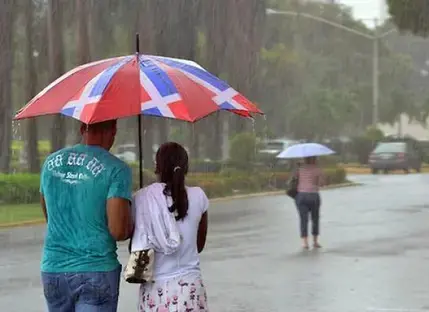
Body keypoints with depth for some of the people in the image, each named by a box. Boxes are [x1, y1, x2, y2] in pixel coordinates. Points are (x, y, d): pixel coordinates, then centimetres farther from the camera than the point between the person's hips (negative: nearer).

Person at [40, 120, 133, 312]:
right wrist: (132, 227, 5)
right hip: (96, 271, -5)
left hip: (53, 269, 5)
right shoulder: (116, 169, -10)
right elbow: (119, 231, -16)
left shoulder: (51, 163, 7)